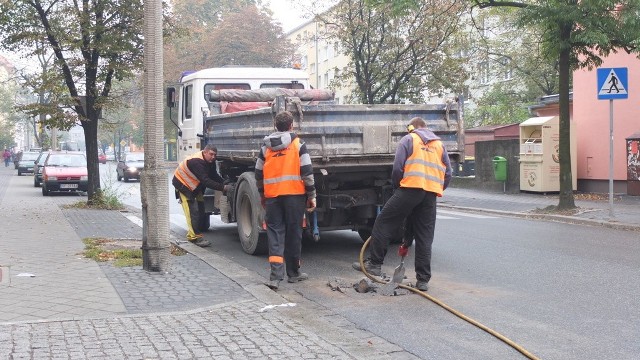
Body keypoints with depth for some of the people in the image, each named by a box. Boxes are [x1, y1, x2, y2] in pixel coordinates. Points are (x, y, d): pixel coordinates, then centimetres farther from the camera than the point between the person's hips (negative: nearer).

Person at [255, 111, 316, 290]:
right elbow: (307, 172, -6)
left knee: (275, 234, 3)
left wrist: (262, 196, 26)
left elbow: (259, 175, 14)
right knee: (293, 233, 8)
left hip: (272, 196, 2)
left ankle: (275, 275, -10)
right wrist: (312, 196, 1)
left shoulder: (266, 147, 9)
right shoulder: (298, 144, -1)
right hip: (294, 195, -2)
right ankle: (293, 273, 19)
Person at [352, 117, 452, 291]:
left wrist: (397, 186, 13)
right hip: (431, 194, 5)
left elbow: (397, 168, -2)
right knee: (425, 236, 7)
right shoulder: (439, 144, 21)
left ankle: (374, 264, 4)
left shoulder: (408, 139, 8)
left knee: (383, 223, 5)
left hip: (410, 188, -5)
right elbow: (448, 174, 15)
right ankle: (423, 280, 6)